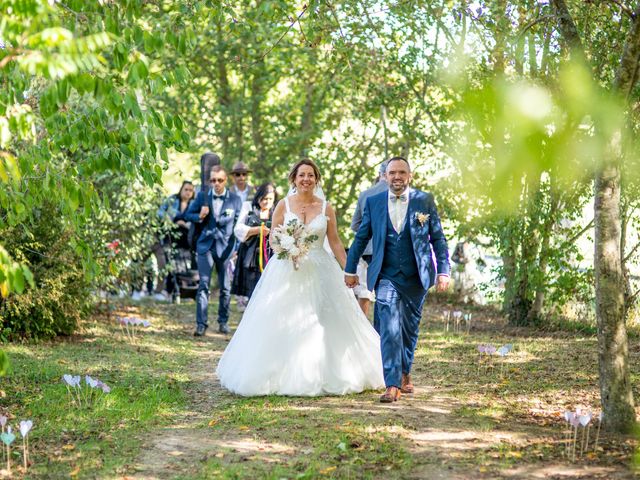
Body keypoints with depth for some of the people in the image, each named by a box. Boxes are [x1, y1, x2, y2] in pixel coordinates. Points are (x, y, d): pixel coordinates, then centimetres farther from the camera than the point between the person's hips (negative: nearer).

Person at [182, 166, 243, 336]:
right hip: (205, 245, 0)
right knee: (203, 285, -8)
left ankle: (223, 321, 22)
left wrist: (237, 248, 0)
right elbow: (187, 215, 11)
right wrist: (199, 216, -10)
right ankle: (201, 323, -9)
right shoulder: (202, 196, 5)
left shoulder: (235, 199, 2)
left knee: (225, 288, 8)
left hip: (225, 247, 0)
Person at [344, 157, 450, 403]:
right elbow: (361, 238, 12)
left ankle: (404, 373, 34)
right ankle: (393, 385, -16)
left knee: (409, 329, 13)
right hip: (386, 277, -1)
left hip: (416, 278, 1)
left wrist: (443, 271, -2)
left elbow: (438, 238, 3)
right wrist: (350, 269, 14)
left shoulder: (425, 200, 1)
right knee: (389, 329, -13)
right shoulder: (373, 202, 3)